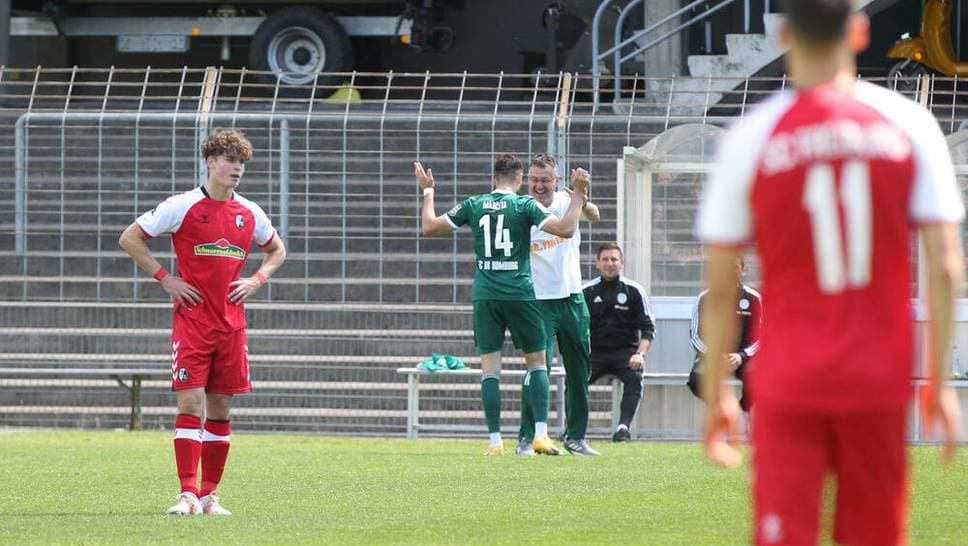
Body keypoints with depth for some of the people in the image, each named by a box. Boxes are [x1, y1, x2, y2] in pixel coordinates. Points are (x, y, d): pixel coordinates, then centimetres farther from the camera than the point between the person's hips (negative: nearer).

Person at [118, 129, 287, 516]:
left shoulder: (249, 214, 9)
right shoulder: (183, 207, -4)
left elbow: (277, 250, 26)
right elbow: (130, 239, 0)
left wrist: (256, 281, 8)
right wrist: (165, 278, -6)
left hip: (231, 321, 4)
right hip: (192, 320, -4)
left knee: (221, 407, 6)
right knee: (191, 403, -11)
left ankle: (209, 495, 13)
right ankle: (188, 494, -12)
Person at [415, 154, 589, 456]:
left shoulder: (474, 205, 5)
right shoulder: (524, 205, -4)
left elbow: (429, 227, 11)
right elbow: (565, 229, -11)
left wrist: (428, 191, 25)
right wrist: (579, 194, -1)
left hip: (485, 295, 2)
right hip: (520, 293, -2)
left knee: (490, 367, 4)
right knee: (537, 361, 9)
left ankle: (495, 441, -1)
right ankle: (541, 434, -2)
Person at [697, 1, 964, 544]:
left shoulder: (749, 138, -4)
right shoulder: (910, 125, -1)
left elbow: (721, 289, -1)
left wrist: (716, 394, 9)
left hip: (787, 382, -2)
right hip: (880, 380, 2)